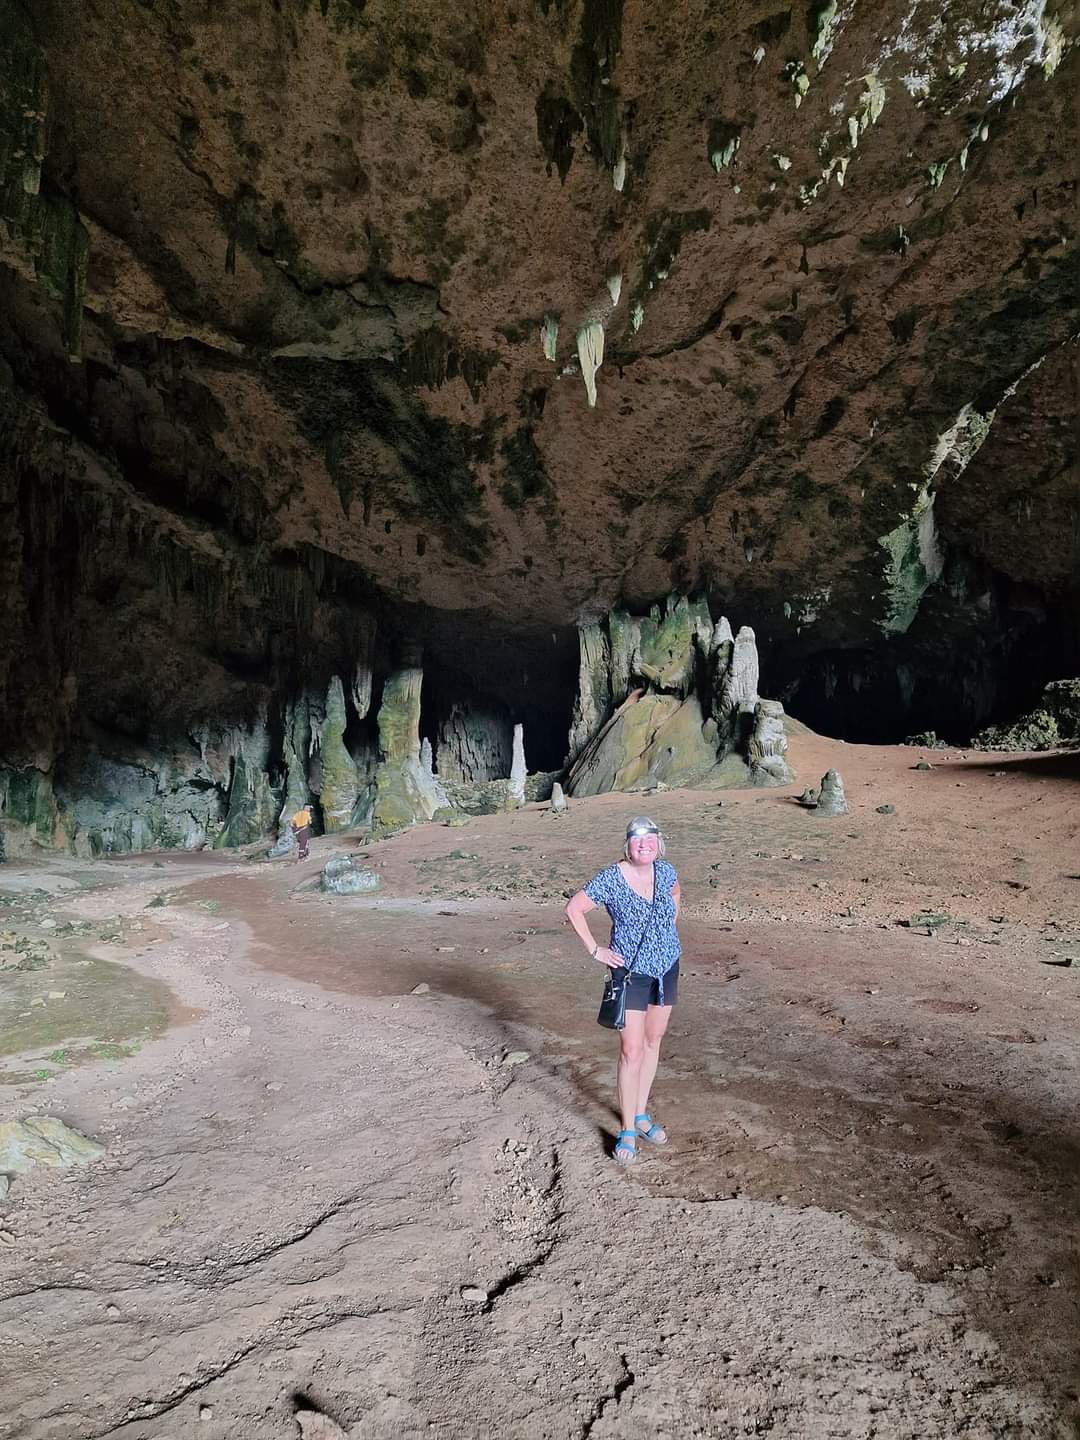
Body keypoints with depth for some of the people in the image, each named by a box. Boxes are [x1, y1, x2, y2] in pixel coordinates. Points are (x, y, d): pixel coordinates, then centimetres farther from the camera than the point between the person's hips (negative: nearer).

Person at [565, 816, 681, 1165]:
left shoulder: (664, 871, -4)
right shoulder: (610, 880, -19)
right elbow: (573, 910, -11)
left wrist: (669, 928, 10)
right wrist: (595, 950, -11)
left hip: (667, 967, 5)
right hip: (632, 973, -5)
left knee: (653, 1042, 15)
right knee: (631, 1051, -5)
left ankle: (642, 1113, 31)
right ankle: (628, 1130, 9)